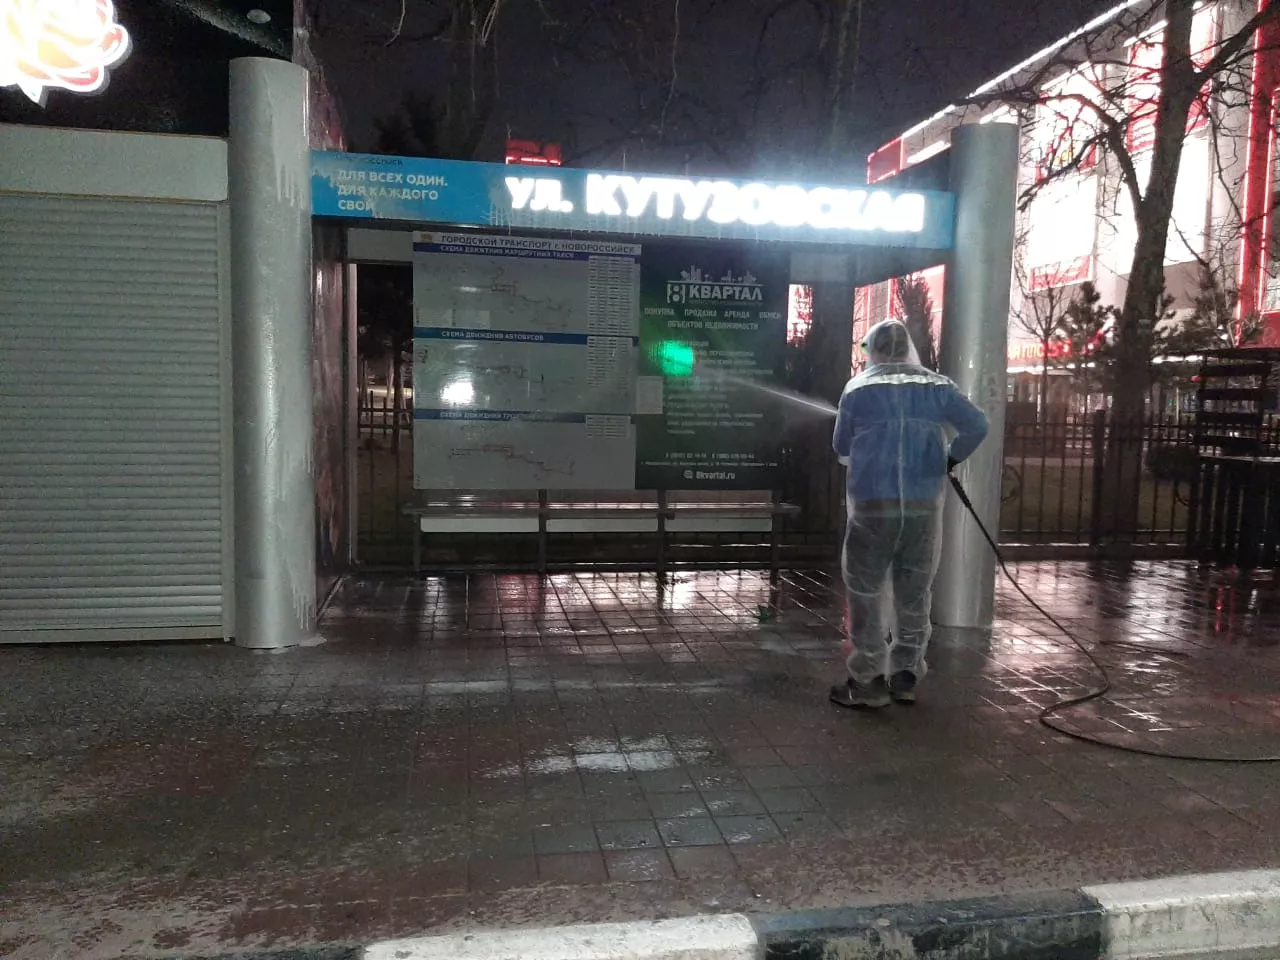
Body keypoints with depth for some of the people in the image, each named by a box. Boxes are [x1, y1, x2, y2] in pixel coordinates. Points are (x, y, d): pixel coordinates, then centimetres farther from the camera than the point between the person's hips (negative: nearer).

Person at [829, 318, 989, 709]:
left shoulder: (858, 387, 2)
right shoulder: (937, 386, 8)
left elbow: (841, 447, 9)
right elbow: (977, 425, -1)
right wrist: (951, 459, 13)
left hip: (873, 504, -3)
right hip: (924, 506, 3)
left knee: (866, 592, 4)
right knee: (915, 592, 12)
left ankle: (869, 682, 5)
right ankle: (905, 676, 20)